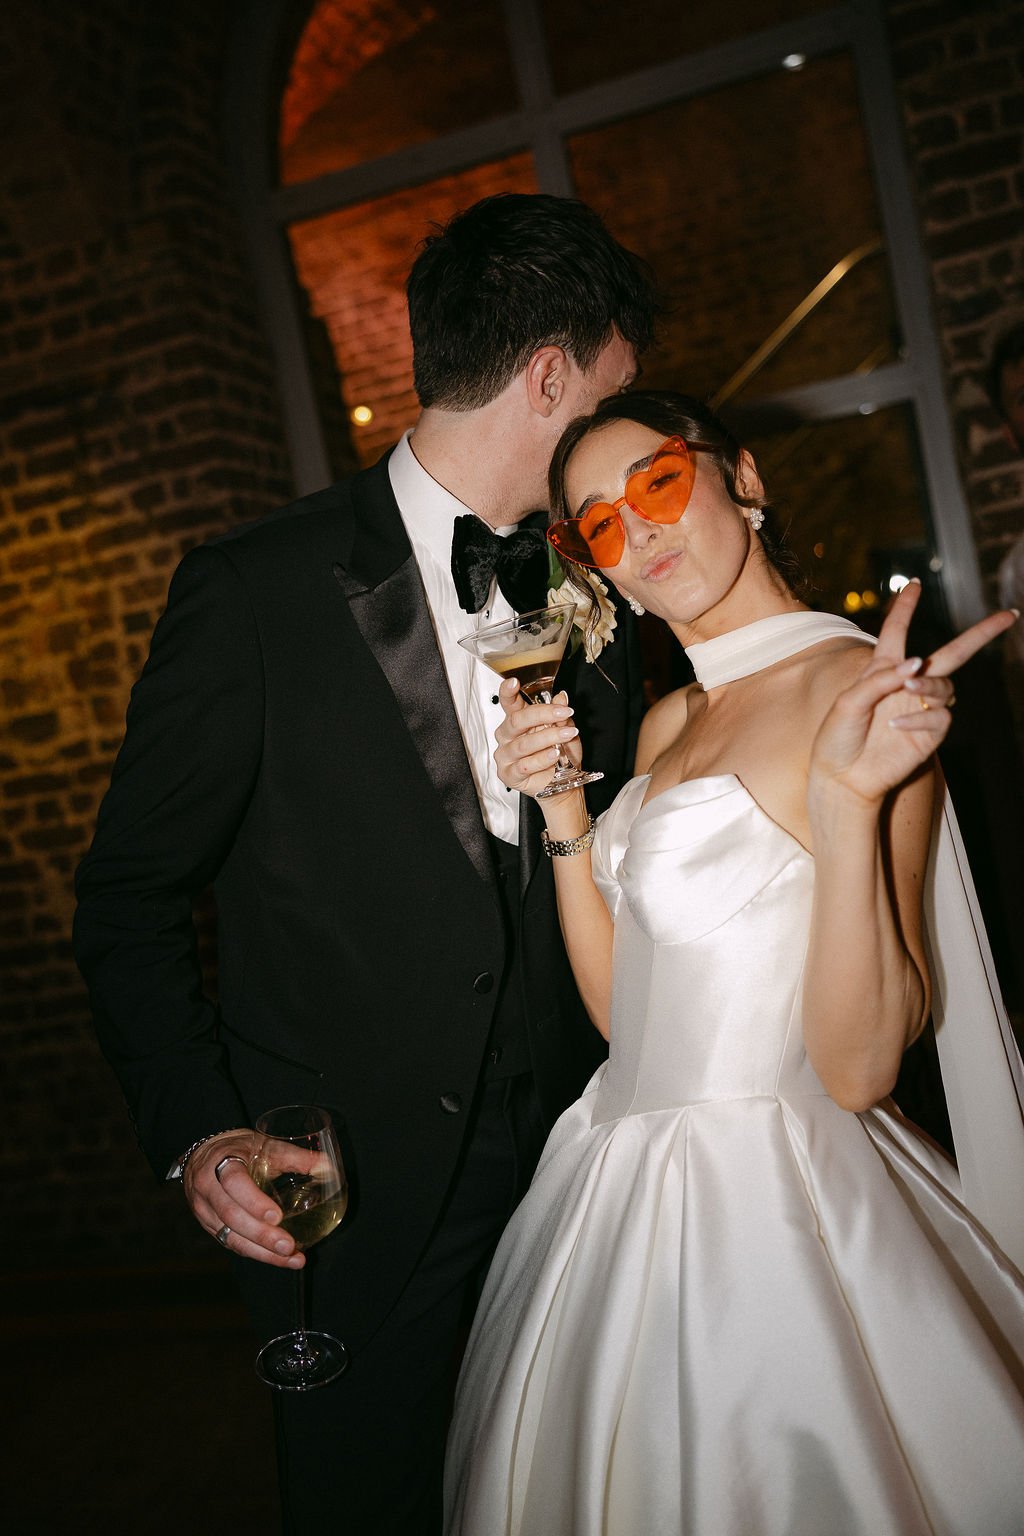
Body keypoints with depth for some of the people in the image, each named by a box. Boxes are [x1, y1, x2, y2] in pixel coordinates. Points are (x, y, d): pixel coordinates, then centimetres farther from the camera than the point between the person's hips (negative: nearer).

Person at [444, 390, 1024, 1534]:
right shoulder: (666, 722, 7)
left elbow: (857, 1065, -21)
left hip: (772, 1211, -7)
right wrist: (562, 810, -3)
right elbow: (621, 1009, 6)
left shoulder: (862, 688, -17)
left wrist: (849, 801, -32)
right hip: (630, 1185, 7)